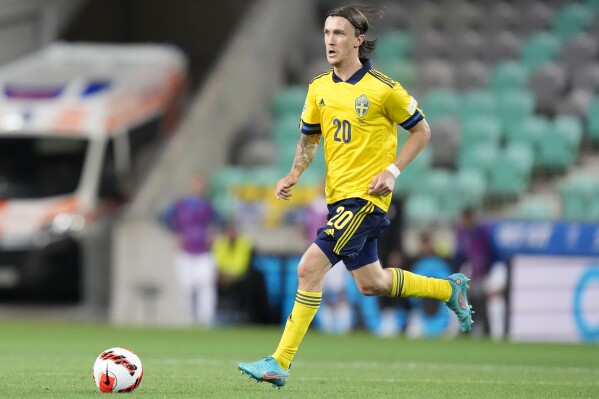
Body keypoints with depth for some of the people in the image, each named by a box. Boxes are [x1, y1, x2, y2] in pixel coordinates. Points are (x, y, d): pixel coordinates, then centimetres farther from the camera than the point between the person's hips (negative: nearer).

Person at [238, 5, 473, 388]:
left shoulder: (383, 89, -11)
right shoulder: (318, 88, 6)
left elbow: (422, 131, 0)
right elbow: (310, 137, 20)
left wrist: (392, 172, -11)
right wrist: (294, 175, 3)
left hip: (365, 196, -8)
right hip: (339, 197, 8)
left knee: (310, 268, -17)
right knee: (371, 283, 17)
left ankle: (281, 363, -14)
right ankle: (450, 289, 38)